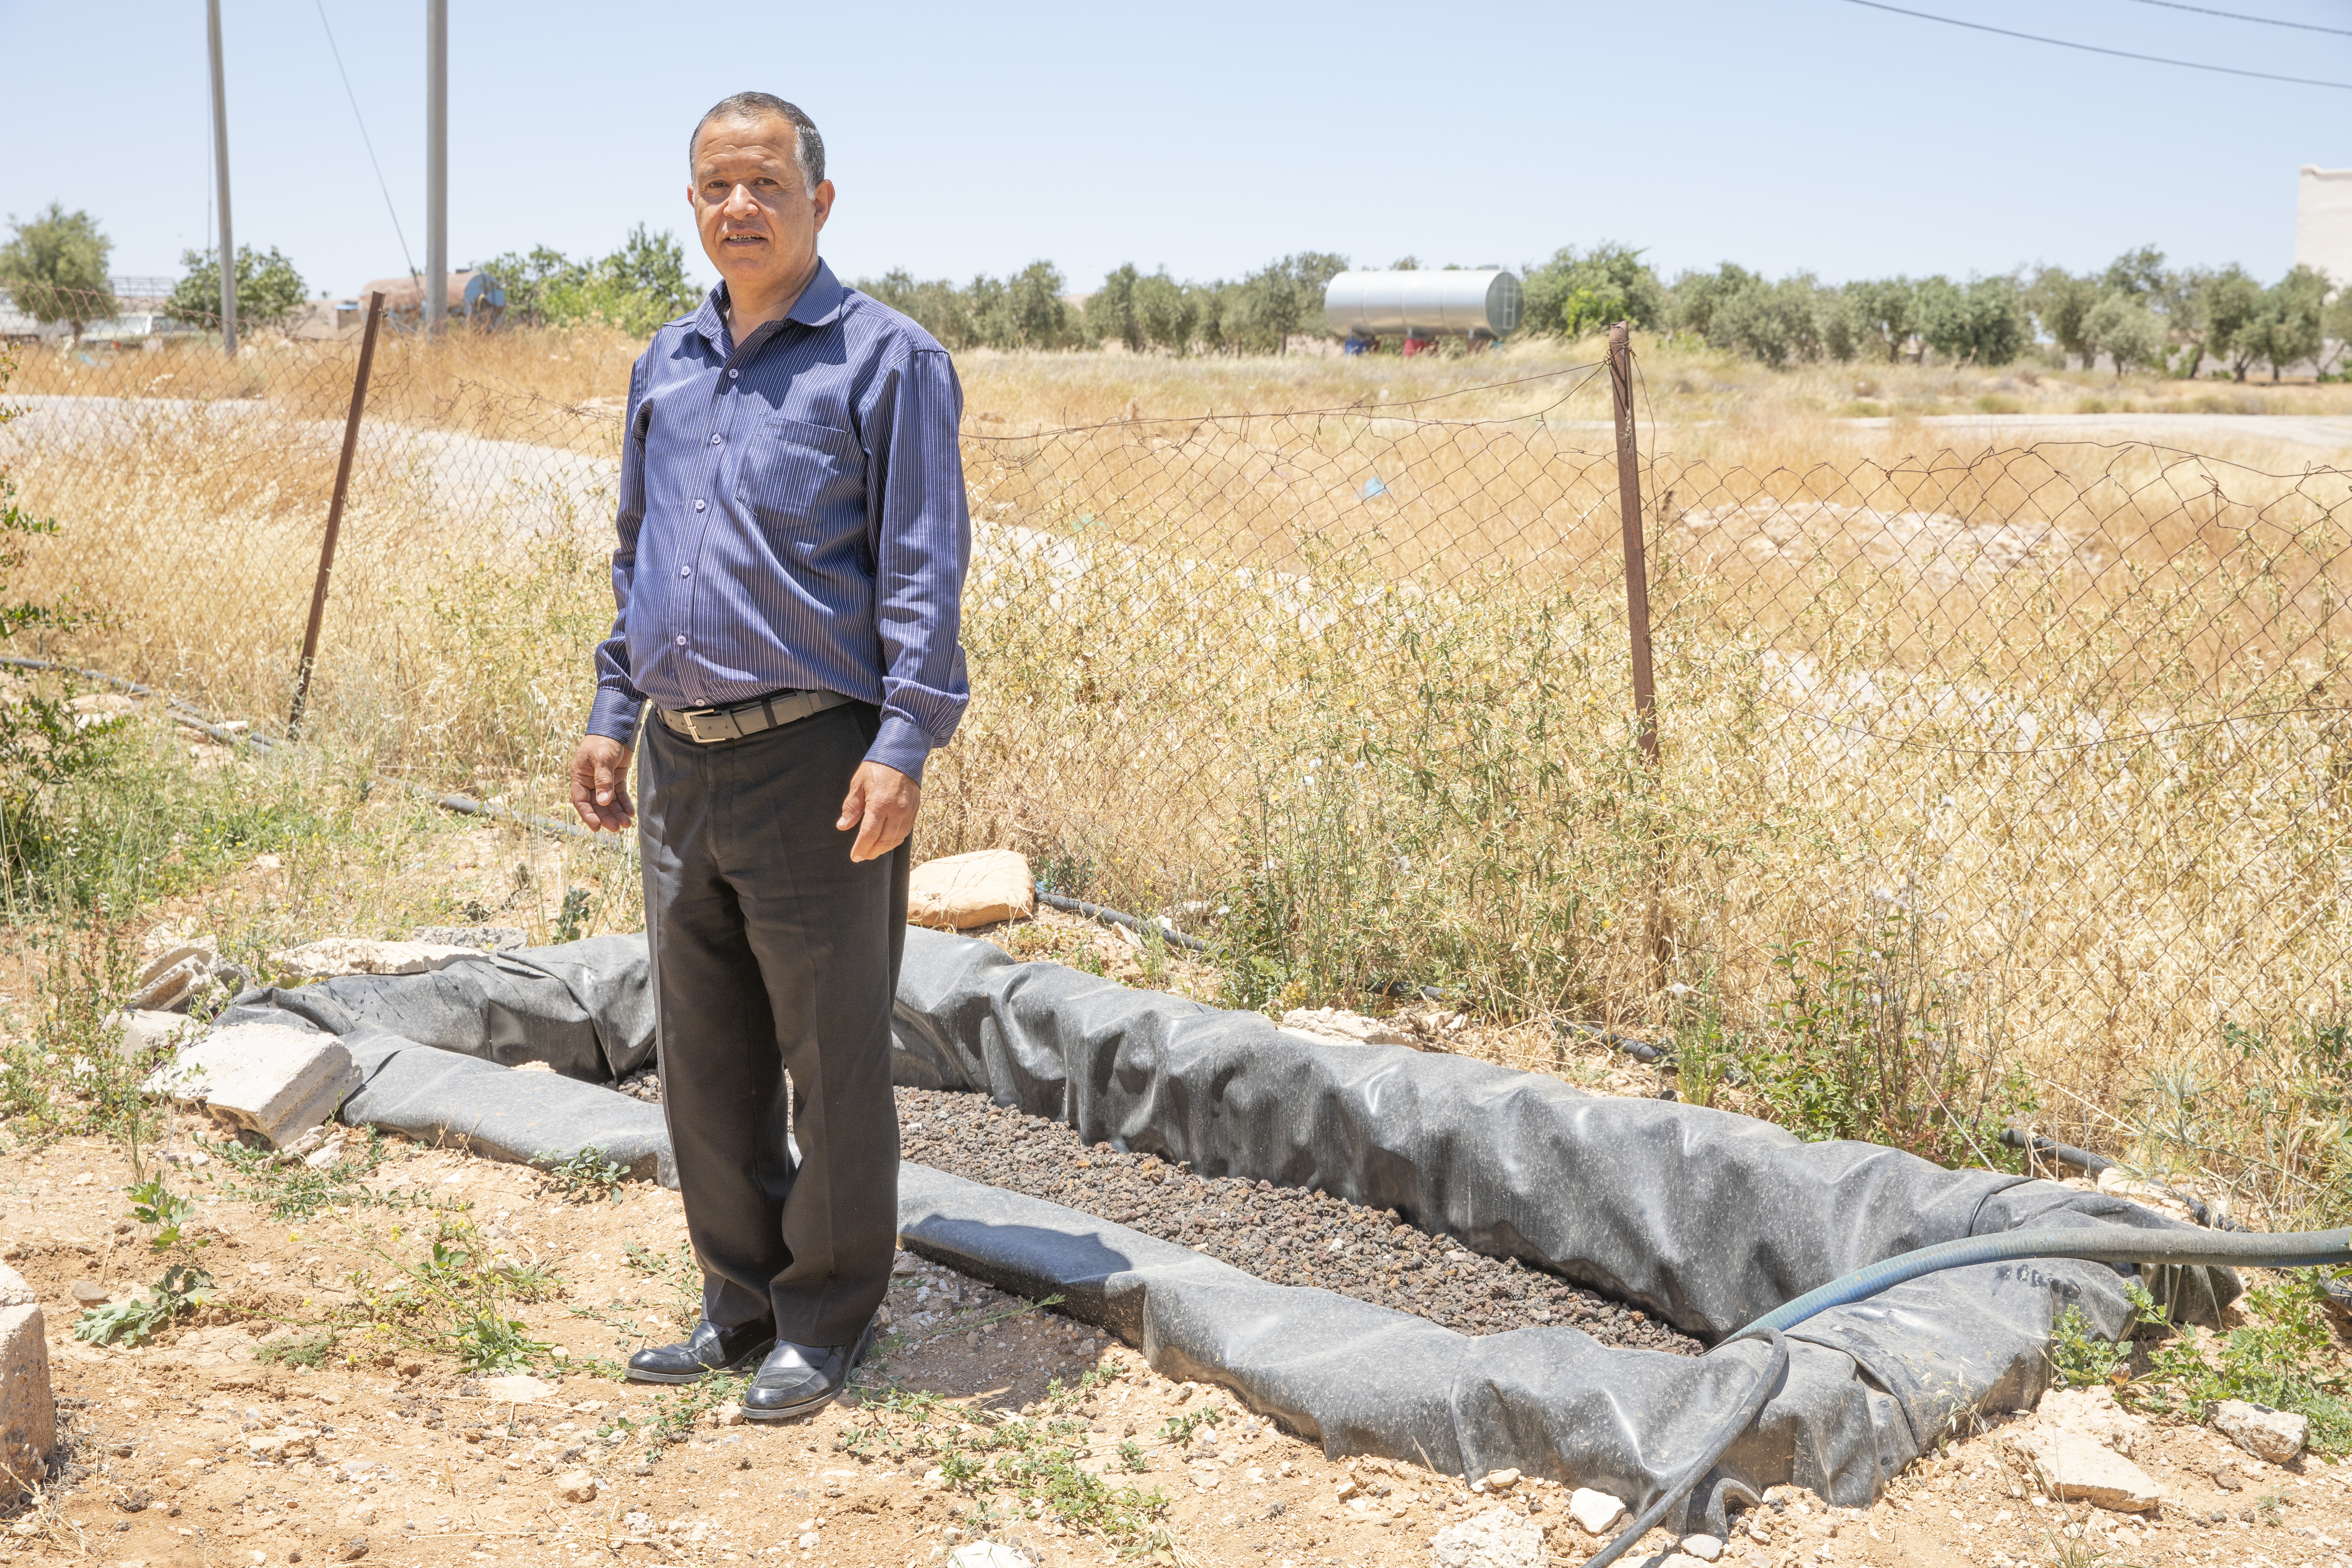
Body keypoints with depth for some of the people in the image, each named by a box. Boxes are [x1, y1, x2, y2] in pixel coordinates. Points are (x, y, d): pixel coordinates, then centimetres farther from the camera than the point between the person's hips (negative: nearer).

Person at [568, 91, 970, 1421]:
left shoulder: (887, 359, -5)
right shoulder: (667, 365, 15)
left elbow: (926, 568, -10)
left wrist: (905, 743, -18)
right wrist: (614, 713, 16)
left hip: (814, 758, -6)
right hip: (682, 762, 7)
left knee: (832, 1058, 2)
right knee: (705, 1054, 12)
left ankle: (827, 1321, 16)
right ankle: (742, 1298, 26)